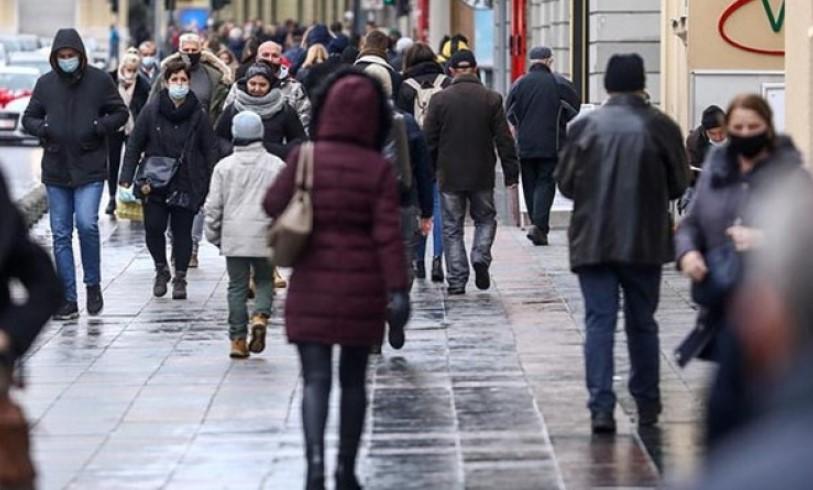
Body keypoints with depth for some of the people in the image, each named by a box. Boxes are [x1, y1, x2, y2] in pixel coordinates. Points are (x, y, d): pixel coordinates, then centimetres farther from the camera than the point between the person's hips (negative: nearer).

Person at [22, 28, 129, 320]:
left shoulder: (99, 80, -1)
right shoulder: (45, 84, 5)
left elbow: (120, 113, 5)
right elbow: (29, 118, 13)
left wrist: (97, 127, -12)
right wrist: (44, 129, -8)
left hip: (90, 168, -3)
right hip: (56, 170, 3)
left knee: (87, 223, -18)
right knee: (61, 235, 4)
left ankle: (93, 285, 4)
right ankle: (68, 299, 10)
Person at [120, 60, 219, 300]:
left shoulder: (198, 114, 0)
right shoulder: (151, 110, 0)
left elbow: (210, 150, 3)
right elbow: (134, 145, 3)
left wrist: (211, 186, -2)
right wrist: (127, 177, -3)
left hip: (187, 184, 0)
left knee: (182, 231, 2)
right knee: (153, 228, -5)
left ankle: (180, 278, 15)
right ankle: (161, 270, 18)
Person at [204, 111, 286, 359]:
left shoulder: (224, 166, 0)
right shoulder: (276, 166, -2)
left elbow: (213, 206, 1)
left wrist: (213, 234, 13)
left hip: (233, 236, 1)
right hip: (264, 236, -1)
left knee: (237, 285, 7)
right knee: (264, 280, 15)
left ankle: (238, 339, 5)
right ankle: (260, 316, -13)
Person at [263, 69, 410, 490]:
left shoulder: (304, 157, -8)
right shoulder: (378, 169, -8)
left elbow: (273, 205, 3)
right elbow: (388, 234, -12)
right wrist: (397, 290, -12)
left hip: (313, 284, 0)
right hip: (363, 286, 1)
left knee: (316, 379, -1)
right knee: (354, 379, 14)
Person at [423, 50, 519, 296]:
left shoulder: (439, 99, -4)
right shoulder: (491, 99, -3)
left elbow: (429, 140, -1)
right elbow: (504, 139, -2)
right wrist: (511, 172, 5)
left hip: (450, 176, 0)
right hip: (482, 175, 0)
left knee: (452, 228, 6)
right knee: (485, 219, 19)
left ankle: (456, 281, 3)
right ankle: (481, 258, -5)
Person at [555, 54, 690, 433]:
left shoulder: (585, 126, -4)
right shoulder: (661, 127, -4)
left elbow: (565, 183, 2)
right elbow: (679, 184, 2)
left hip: (593, 241, -1)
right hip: (645, 241, 1)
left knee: (599, 322, 0)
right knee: (642, 323, 13)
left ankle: (601, 407, -9)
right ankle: (647, 405, 21)